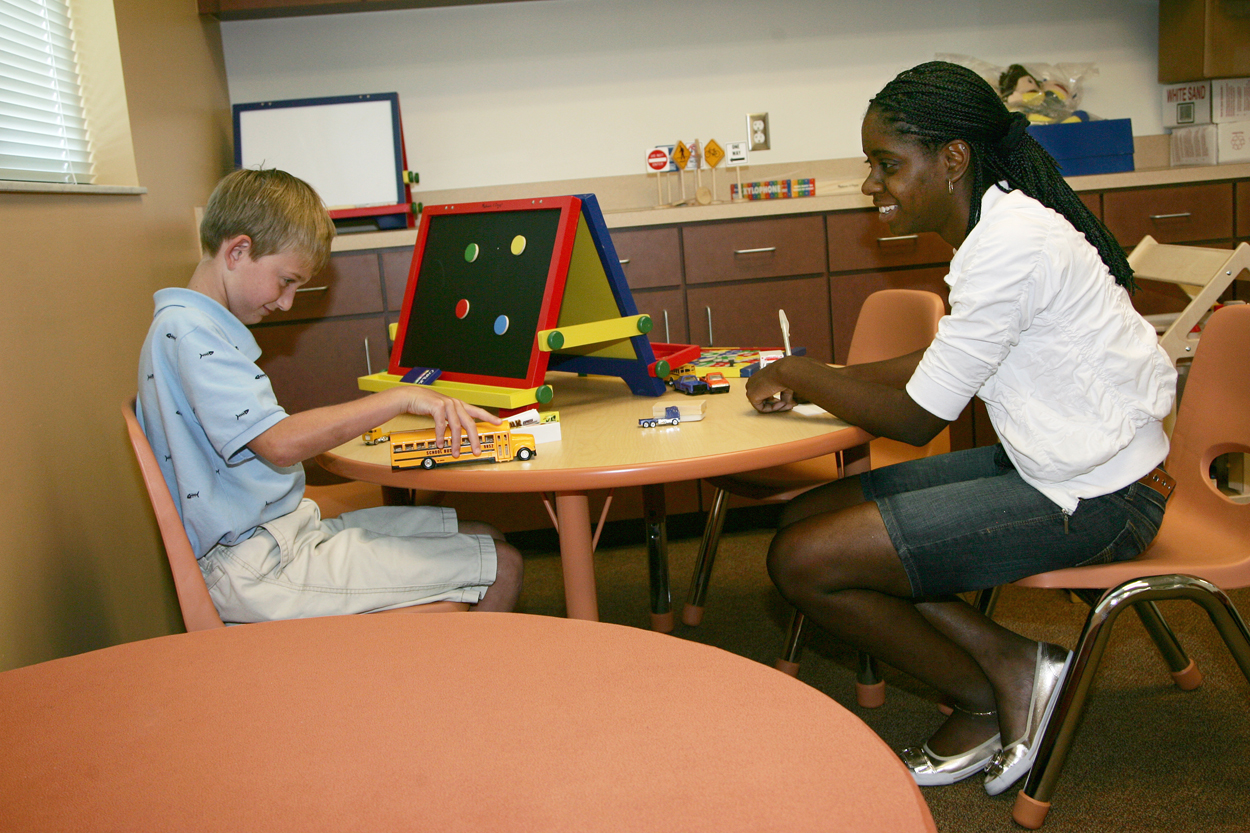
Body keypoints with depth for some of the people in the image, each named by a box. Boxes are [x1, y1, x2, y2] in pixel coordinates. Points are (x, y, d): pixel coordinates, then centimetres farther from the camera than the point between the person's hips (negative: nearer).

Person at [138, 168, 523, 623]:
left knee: (483, 536, 10)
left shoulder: (204, 328, 16)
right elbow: (280, 443, -29)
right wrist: (402, 398, -28)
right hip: (258, 571, -11)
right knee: (502, 568, -13)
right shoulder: (187, 331, -18)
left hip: (289, 530, 11)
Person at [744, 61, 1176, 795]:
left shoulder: (1011, 244, -24)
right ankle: (1007, 662, 5)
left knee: (804, 562, -13)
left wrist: (800, 375, -5)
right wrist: (821, 378, 8)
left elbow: (918, 419, -19)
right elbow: (944, 361, 17)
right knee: (806, 518, 5)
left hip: (1095, 500, -10)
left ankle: (994, 698, 6)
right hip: (1048, 465, 10)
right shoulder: (998, 224, 5)